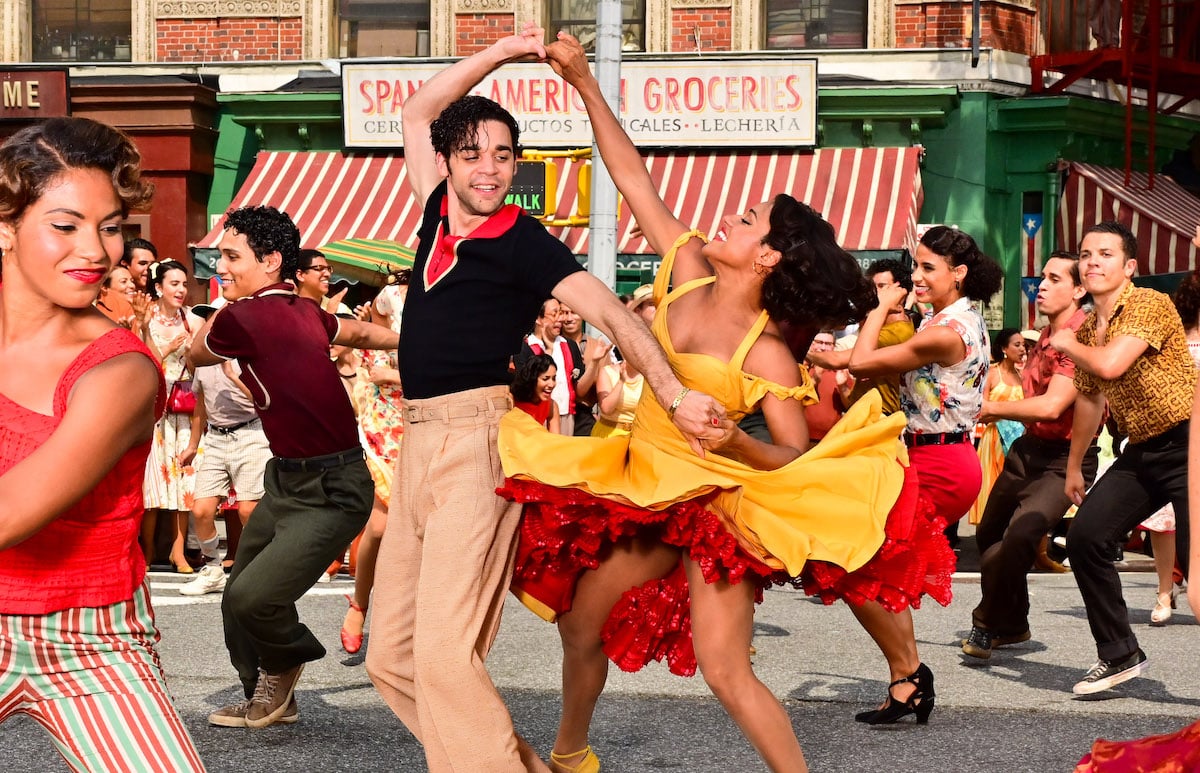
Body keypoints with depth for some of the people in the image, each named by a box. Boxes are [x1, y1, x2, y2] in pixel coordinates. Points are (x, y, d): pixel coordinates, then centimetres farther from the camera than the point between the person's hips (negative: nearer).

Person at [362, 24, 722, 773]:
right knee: (392, 655, 6)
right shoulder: (440, 216, 12)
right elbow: (419, 112, 25)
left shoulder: (524, 242, -6)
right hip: (420, 439, 8)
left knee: (445, 652, -18)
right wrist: (501, 52, 17)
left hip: (477, 443, -8)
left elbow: (613, 313, -16)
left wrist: (675, 393, -29)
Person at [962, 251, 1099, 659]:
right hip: (1028, 449, 10)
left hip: (1063, 460, -10)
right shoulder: (1047, 335, 11)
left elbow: (1052, 406, -28)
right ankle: (1012, 624, 38)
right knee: (989, 534, 19)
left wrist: (996, 408, -15)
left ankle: (989, 625, -6)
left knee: (1020, 536, -27)